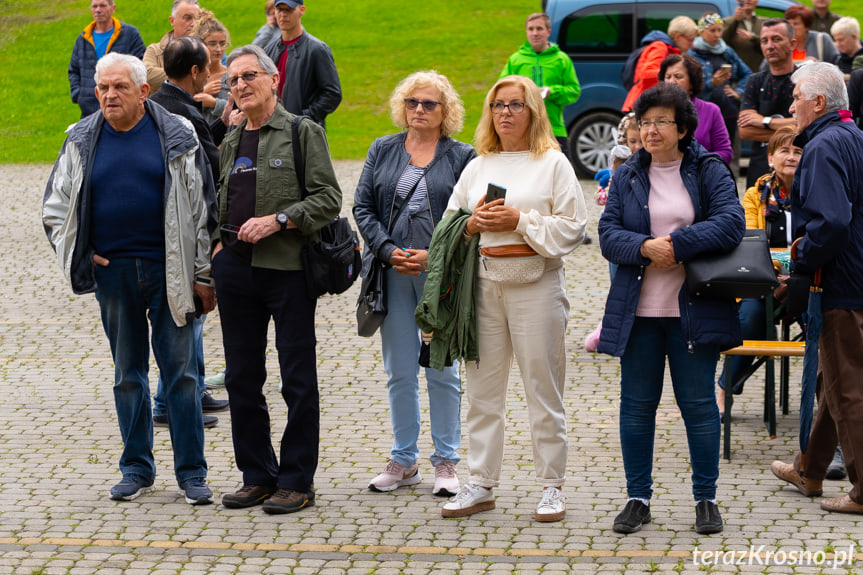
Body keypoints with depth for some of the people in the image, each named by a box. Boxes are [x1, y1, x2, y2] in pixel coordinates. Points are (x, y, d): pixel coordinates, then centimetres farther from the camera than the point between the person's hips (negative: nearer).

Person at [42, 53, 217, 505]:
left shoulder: (177, 136, -1)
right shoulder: (82, 141, 5)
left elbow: (202, 209, 1)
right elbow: (55, 207, 15)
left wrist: (204, 275, -1)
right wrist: (77, 256, 3)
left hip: (169, 271, -2)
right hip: (112, 272, 2)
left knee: (180, 371, 0)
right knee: (127, 375, 10)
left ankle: (191, 472, 7)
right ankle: (137, 469, 20)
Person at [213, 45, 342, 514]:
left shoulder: (302, 132, -1)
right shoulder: (229, 143, 17)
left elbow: (328, 198, -7)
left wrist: (277, 220, -16)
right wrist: (219, 243, 10)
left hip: (288, 268, -6)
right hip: (235, 268, 6)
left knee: (298, 380, -2)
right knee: (241, 378, 8)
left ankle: (297, 481, 5)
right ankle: (257, 476, 18)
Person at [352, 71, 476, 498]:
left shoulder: (462, 157, 2)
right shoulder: (382, 151, 11)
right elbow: (363, 207, 5)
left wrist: (433, 255, -14)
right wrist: (390, 252, -8)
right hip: (392, 273, 3)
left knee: (442, 370, 1)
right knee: (399, 372, 7)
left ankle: (446, 462, 9)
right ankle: (403, 462, 15)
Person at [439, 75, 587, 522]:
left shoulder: (553, 164, 2)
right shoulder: (476, 168, 15)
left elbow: (572, 229, -5)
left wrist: (520, 221, -12)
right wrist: (473, 224, -3)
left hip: (536, 283, -4)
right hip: (484, 283, 4)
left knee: (543, 388, -1)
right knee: (482, 388, 6)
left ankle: (552, 486, 7)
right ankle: (481, 484, 13)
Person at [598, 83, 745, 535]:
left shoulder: (709, 171, 2)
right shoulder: (626, 177, 9)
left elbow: (731, 223, -11)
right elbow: (608, 235, 1)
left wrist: (677, 244, -18)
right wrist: (645, 248, -18)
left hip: (693, 308, -2)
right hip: (638, 310, 2)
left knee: (698, 403, 2)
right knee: (637, 404, 5)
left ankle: (706, 498, 13)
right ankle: (638, 498, 16)